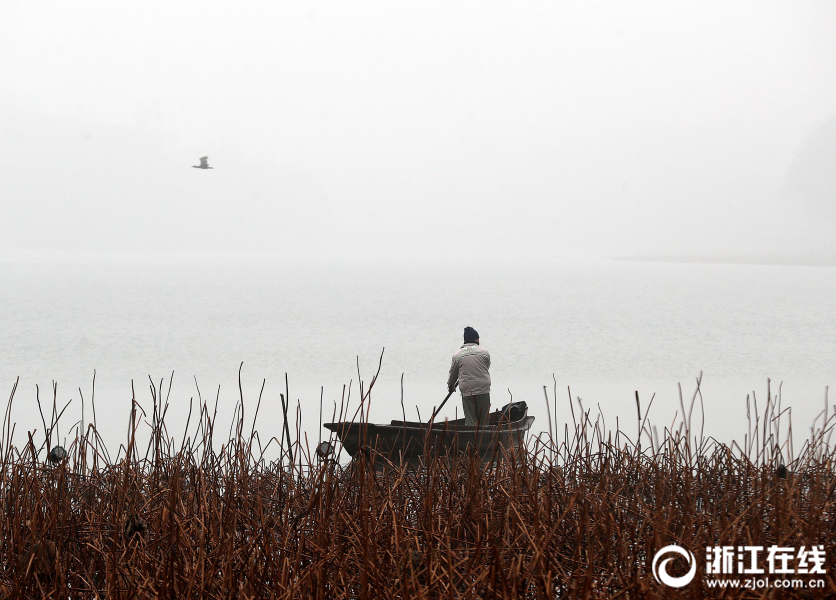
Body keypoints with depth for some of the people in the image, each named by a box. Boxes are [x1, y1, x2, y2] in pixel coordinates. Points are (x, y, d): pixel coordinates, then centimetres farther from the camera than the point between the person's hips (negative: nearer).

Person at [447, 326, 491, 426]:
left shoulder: (457, 355, 2)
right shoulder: (484, 352, 2)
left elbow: (453, 373, 13)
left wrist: (450, 385, 33)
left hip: (467, 392, 0)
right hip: (483, 390, 0)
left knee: (470, 421, 1)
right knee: (483, 421, 6)